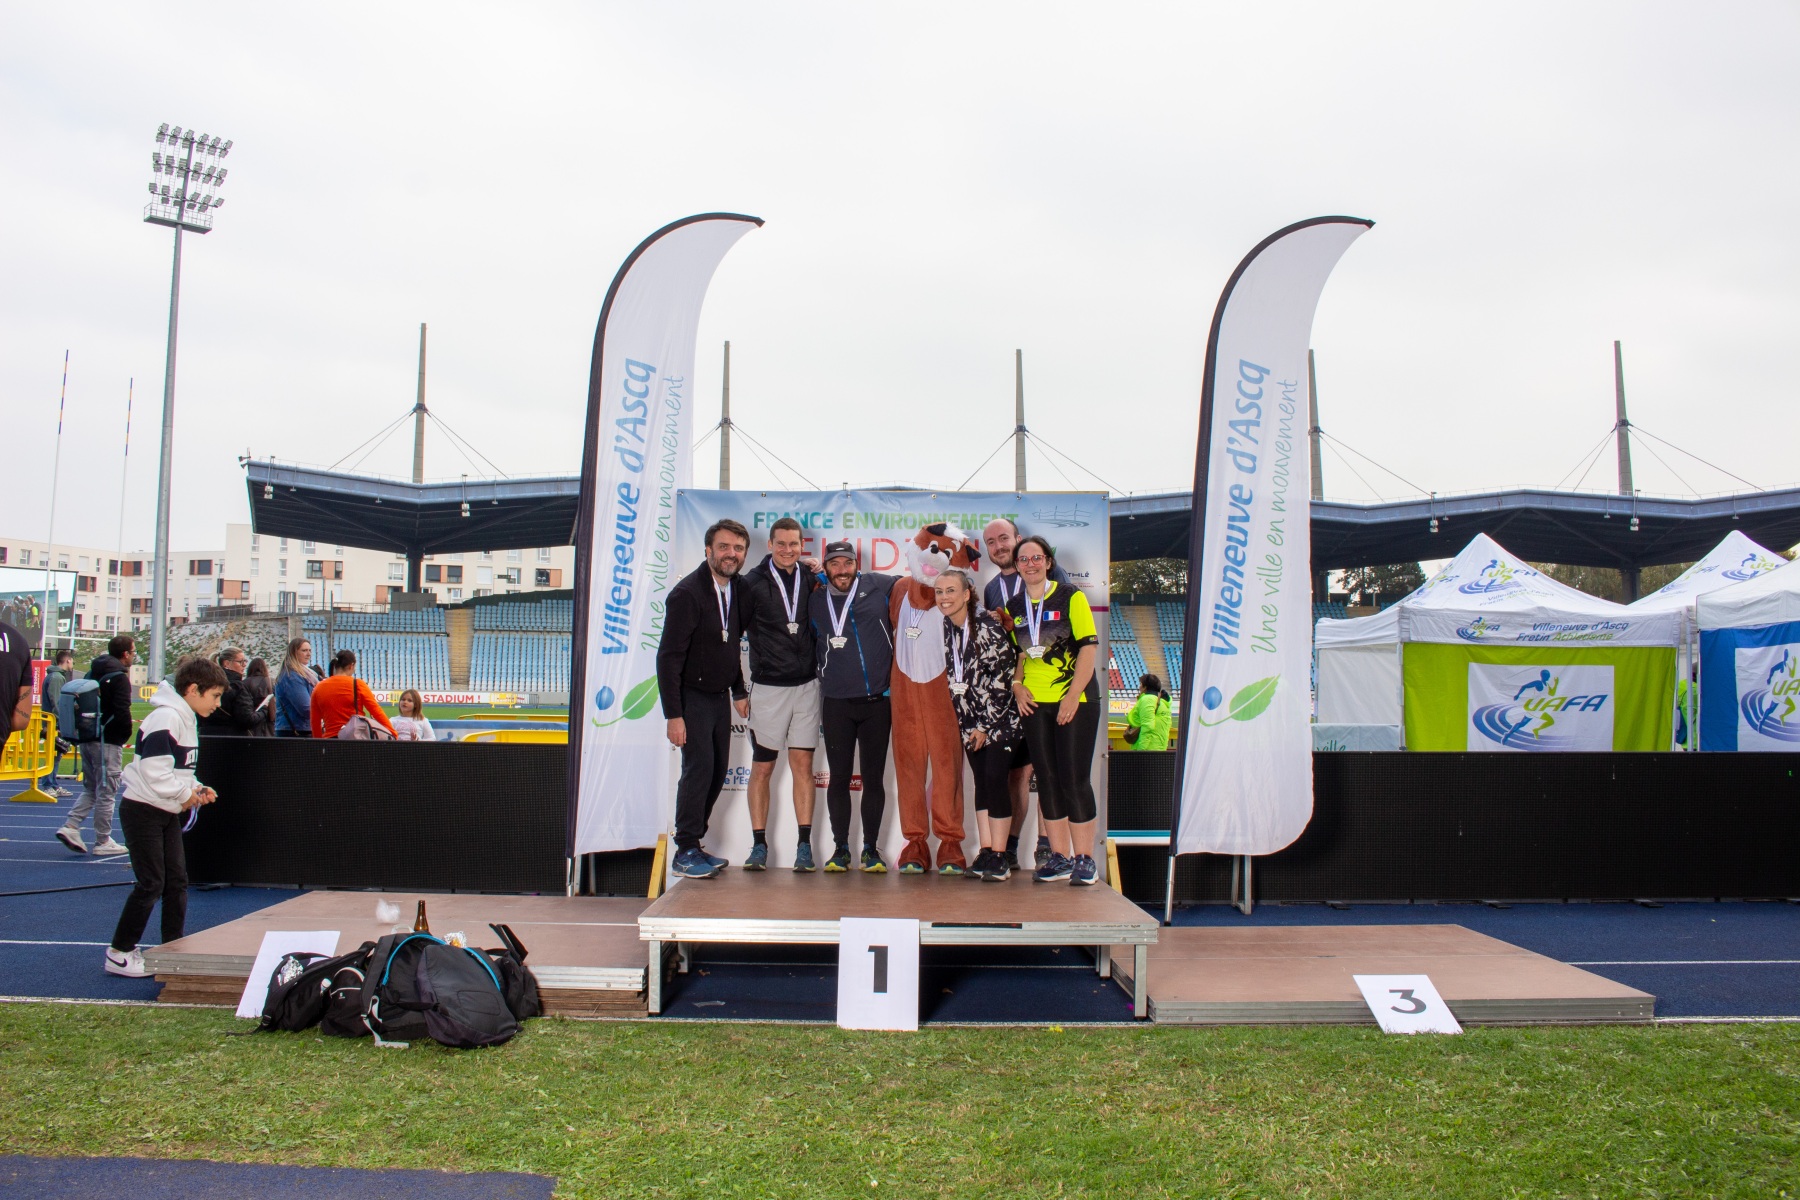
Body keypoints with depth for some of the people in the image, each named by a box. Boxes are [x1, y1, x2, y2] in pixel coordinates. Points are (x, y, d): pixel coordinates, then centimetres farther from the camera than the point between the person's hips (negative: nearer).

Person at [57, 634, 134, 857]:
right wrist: (126, 734, -6)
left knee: (89, 788, 19)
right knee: (106, 792, 0)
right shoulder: (120, 677, -13)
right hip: (108, 742, -8)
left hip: (87, 739, 8)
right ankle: (103, 842, 6)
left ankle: (70, 826, 4)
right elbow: (122, 711, -20)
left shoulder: (92, 673, 13)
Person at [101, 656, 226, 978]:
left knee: (177, 880, 9)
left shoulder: (187, 719, 12)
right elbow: (155, 770, -26)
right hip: (143, 809, -10)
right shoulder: (165, 719, -20)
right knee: (151, 884, -4)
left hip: (167, 812, 10)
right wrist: (186, 794, -15)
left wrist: (196, 789, 3)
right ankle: (119, 954, 9)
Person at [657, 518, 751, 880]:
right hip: (692, 697, -7)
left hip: (721, 696, 7)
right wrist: (673, 715, -22)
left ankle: (695, 843, 19)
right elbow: (668, 657, -20)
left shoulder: (739, 589, 4)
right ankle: (685, 851, -1)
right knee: (700, 767, -12)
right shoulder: (687, 594, -19)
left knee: (718, 770, 7)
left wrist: (739, 692, 14)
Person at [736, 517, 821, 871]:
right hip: (768, 687, -2)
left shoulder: (811, 581, 5)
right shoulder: (753, 583, -2)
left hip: (806, 686, 2)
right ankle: (759, 845, 10)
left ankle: (804, 845, 6)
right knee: (762, 767, 3)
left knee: (803, 765, 2)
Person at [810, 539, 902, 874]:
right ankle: (840, 849, 16)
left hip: (877, 701, -1)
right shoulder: (816, 601, 7)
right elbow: (806, 644, 18)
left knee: (874, 778, 5)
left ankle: (871, 849, 15)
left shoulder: (879, 587, 0)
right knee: (839, 778, 6)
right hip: (836, 704, 2)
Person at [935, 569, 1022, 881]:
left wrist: (986, 726, -14)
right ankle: (986, 853, 8)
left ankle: (1000, 857, -7)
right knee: (981, 780, 5)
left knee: (995, 778, -11)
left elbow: (1001, 682, -16)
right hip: (970, 720, 6)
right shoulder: (944, 631, -1)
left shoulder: (990, 631, -19)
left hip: (1000, 718, -6)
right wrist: (964, 721, 6)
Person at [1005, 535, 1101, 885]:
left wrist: (1073, 695, -16)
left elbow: (1089, 647, -9)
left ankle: (1085, 859, 3)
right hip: (1034, 703, 5)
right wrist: (1017, 684, 1)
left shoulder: (1070, 597, -4)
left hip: (1074, 701, -5)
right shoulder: (1013, 607, 11)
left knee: (1074, 778, -5)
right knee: (1047, 778, 6)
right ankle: (1060, 857, 14)